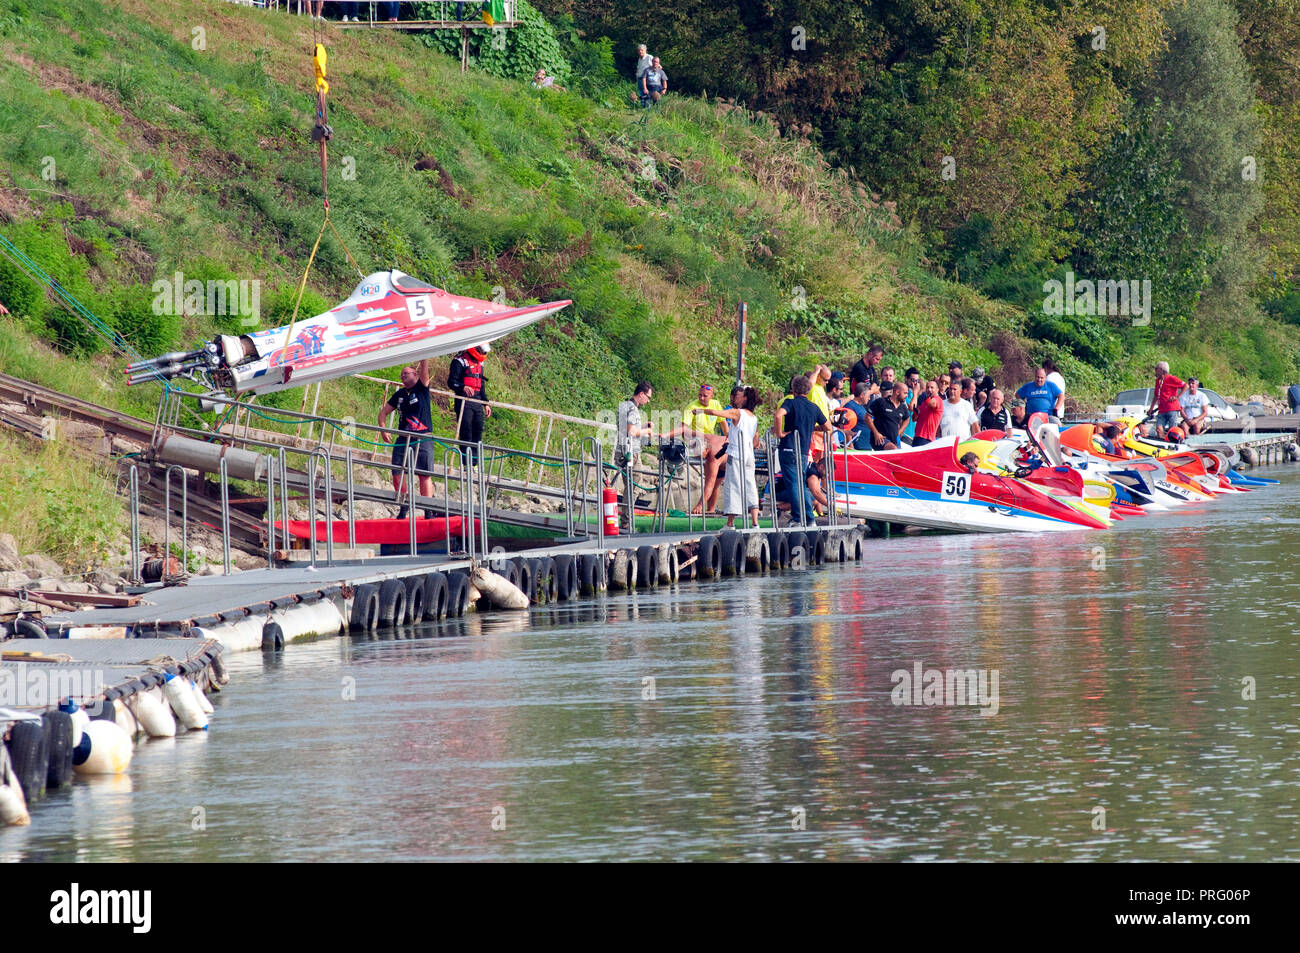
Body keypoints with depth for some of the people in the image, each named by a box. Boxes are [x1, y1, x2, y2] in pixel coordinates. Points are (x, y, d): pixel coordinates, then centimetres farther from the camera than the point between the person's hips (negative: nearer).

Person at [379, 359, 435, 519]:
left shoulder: (422, 388, 4)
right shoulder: (399, 394, 14)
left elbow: (424, 368, -9)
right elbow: (384, 411, 18)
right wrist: (383, 430, 4)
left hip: (422, 439, -4)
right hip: (403, 439, 4)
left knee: (425, 475, -3)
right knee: (397, 474, -3)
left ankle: (428, 511, 0)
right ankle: (403, 508, 8)